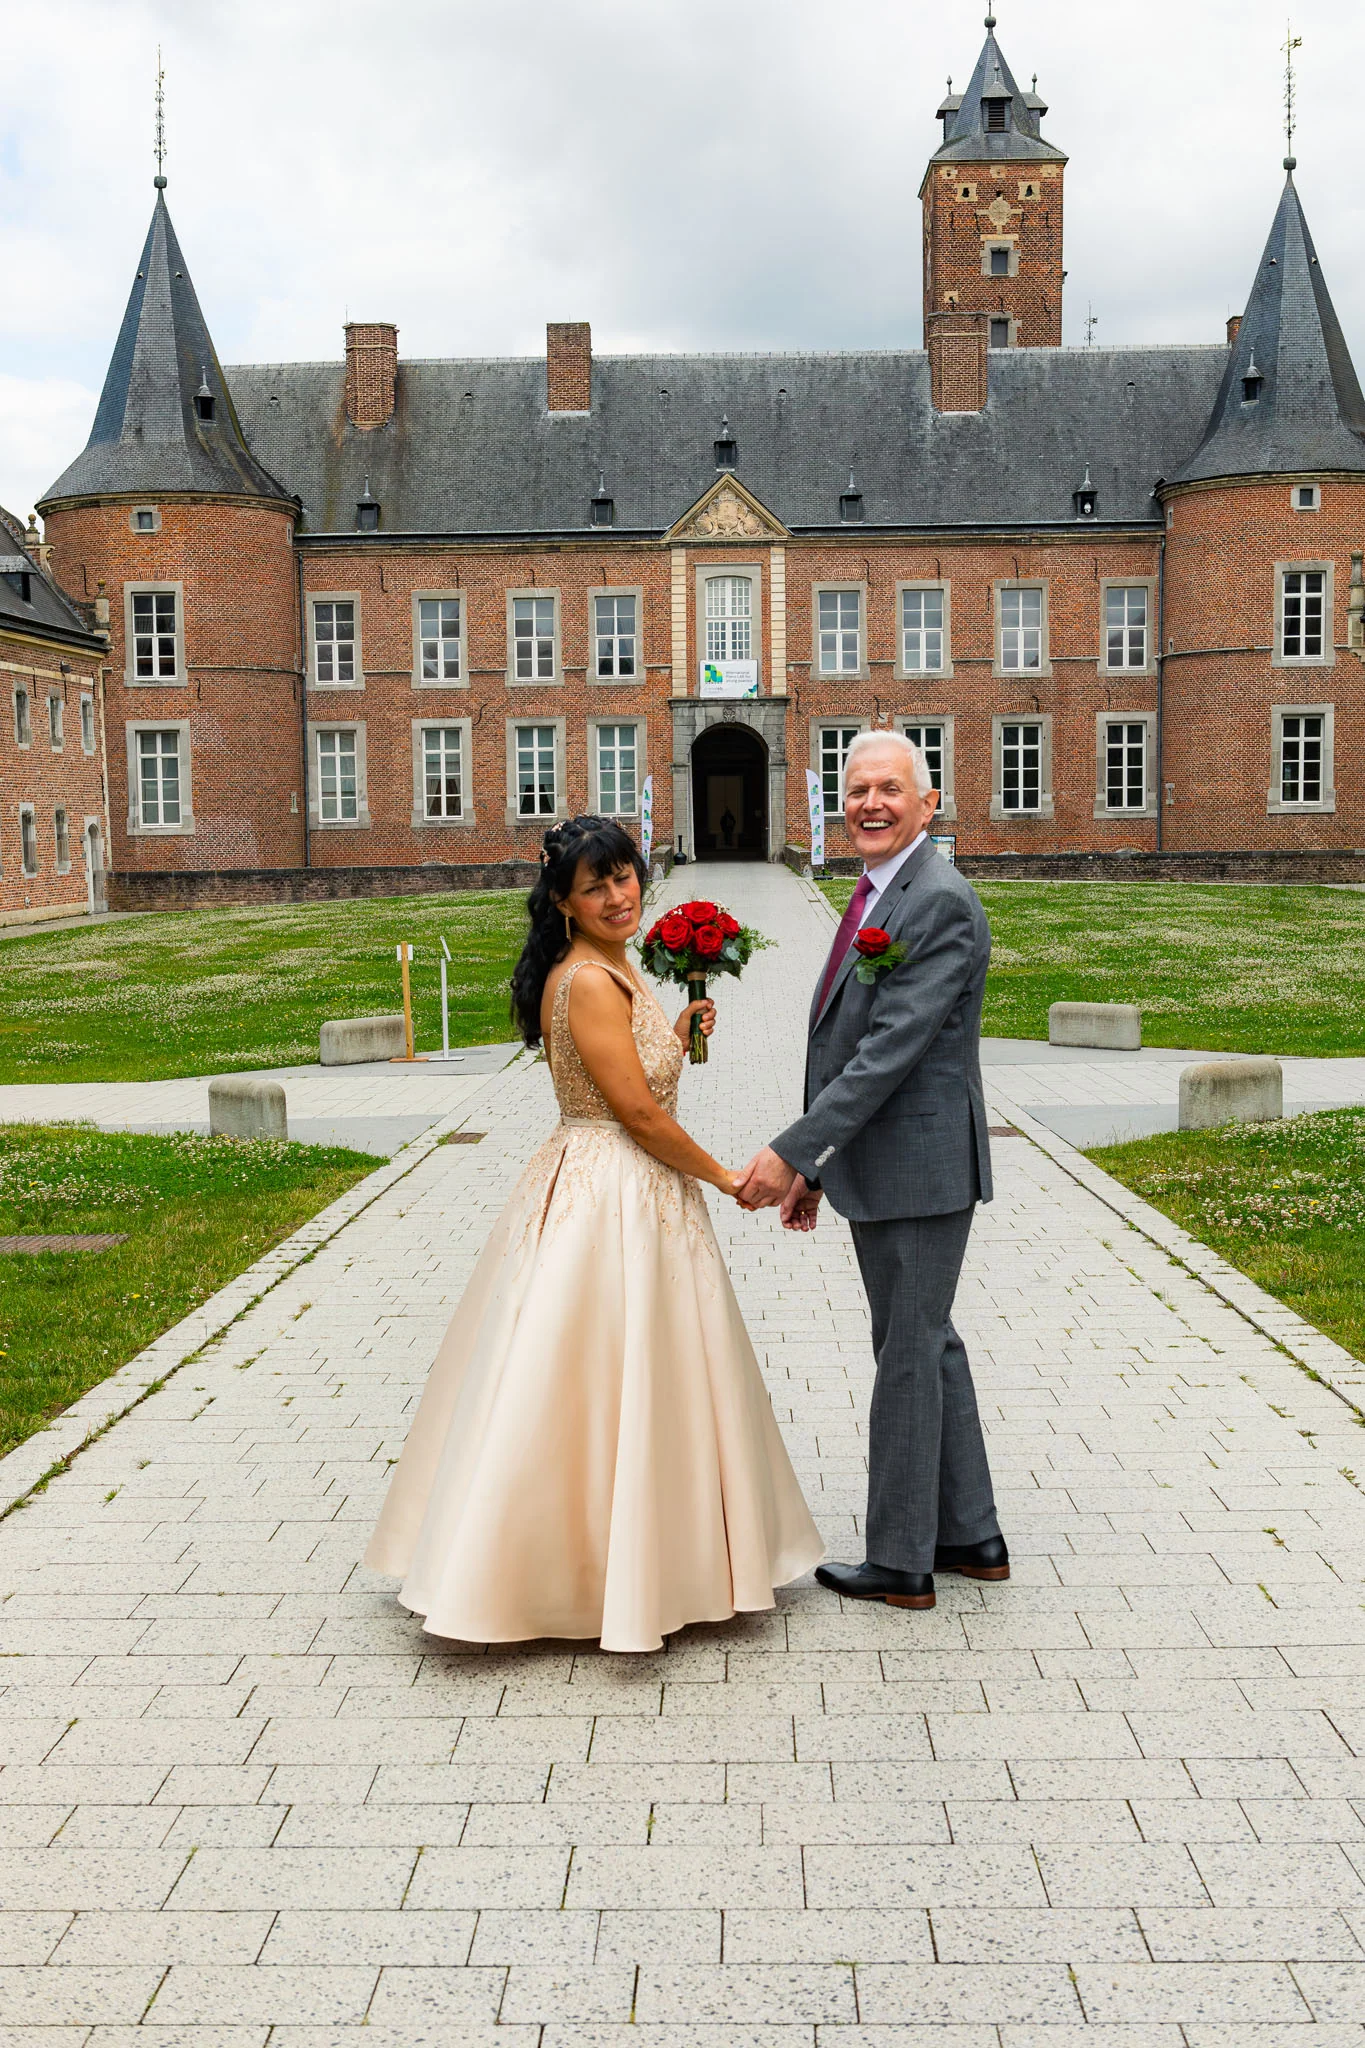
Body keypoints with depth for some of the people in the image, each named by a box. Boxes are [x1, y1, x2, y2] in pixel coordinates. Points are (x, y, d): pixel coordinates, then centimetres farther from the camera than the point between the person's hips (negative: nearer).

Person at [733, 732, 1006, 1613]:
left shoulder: (942, 903, -18)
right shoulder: (877, 898, 13)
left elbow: (892, 1049, -25)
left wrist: (791, 1151, -25)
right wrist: (816, 1167, 18)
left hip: (920, 1168, -10)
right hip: (882, 1169, 10)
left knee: (909, 1355, 1)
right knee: (930, 1345, 17)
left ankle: (900, 1562, 15)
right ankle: (971, 1534, 31)